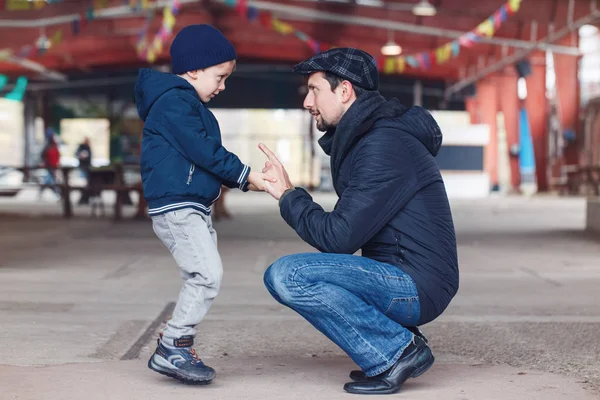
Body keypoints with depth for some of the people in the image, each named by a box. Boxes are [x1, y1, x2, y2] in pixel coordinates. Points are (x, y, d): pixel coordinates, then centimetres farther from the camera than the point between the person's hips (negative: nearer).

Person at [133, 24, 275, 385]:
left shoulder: (190, 104, 22)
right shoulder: (173, 101, -11)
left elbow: (207, 155, 22)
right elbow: (202, 151, -17)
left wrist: (244, 179, 10)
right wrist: (244, 175, -10)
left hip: (195, 207, 11)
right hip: (175, 206, -11)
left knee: (202, 279, 9)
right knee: (208, 274, -15)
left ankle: (179, 349, 14)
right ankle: (171, 349, -9)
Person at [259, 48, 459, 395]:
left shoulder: (384, 146, -18)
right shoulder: (363, 139, 14)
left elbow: (338, 238, -20)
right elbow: (347, 230, 17)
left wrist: (288, 195, -6)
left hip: (416, 287, -11)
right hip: (401, 280, 11)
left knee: (285, 276, -21)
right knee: (289, 273, 18)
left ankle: (396, 352, -12)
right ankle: (396, 342, 8)